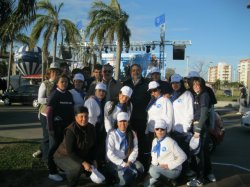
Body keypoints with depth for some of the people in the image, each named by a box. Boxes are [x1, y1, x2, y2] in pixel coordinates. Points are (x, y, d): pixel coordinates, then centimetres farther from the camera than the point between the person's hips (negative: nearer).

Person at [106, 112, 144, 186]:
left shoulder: (132, 134, 3)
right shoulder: (112, 135, -10)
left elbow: (135, 150, 1)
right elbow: (110, 154, -15)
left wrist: (129, 162, -15)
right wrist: (123, 163, -19)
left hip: (127, 160, 5)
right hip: (114, 162, -5)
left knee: (140, 168, -22)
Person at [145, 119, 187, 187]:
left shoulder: (171, 142, -18)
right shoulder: (154, 141, 3)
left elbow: (183, 156, -18)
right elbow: (154, 155, 14)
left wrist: (169, 165, -19)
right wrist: (154, 164, -6)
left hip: (173, 170, -7)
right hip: (161, 169, 7)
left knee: (153, 170, -30)